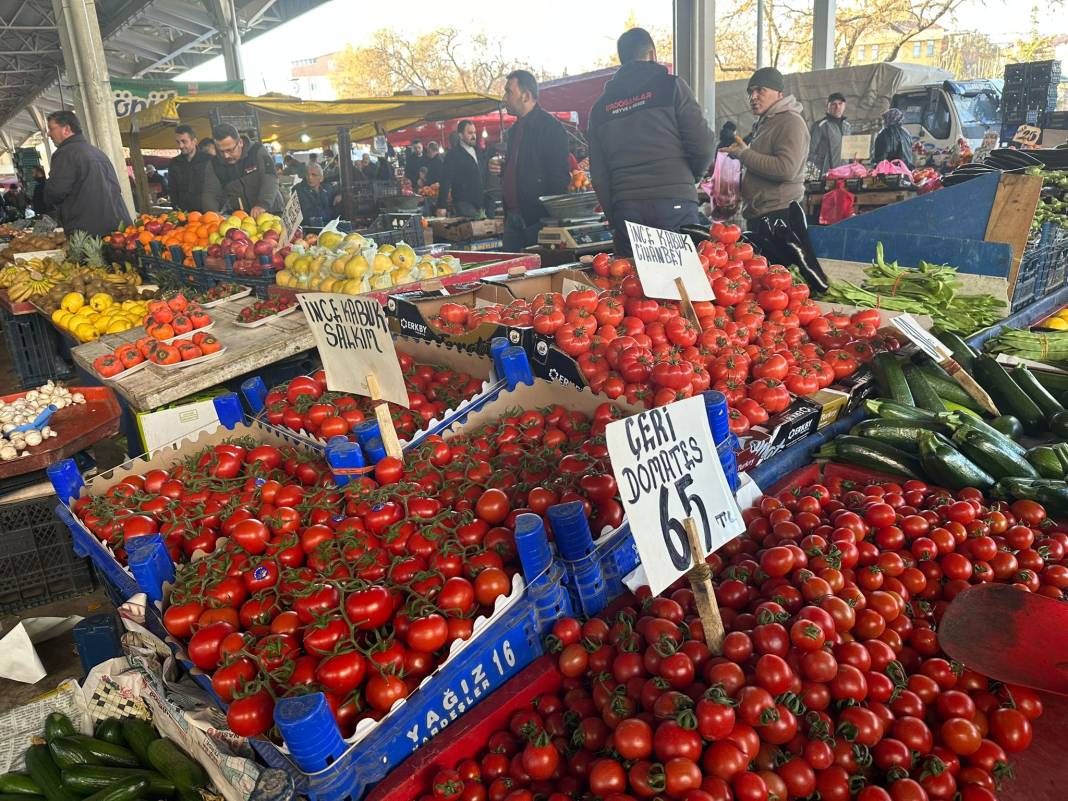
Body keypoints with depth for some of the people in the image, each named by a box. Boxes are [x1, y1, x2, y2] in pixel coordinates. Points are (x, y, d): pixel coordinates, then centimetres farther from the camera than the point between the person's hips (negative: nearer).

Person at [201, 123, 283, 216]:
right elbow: (211, 194, 1)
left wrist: (262, 205, -36)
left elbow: (270, 178, -18)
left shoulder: (258, 151, -6)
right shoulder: (214, 165, 4)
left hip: (268, 213, -3)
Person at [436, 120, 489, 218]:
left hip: (481, 205, 6)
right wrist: (441, 206, -15)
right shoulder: (453, 155, -3)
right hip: (464, 205, -6)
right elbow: (445, 182, -8)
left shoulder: (478, 153, 17)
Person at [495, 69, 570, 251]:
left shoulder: (550, 125, -8)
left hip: (537, 219, -8)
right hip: (513, 219, 8)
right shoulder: (514, 130, 19)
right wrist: (500, 168, 8)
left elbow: (560, 176, -15)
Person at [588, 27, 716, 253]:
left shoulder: (600, 106, 15)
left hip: (624, 209, 4)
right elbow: (703, 144, -2)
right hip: (674, 202, -3)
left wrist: (613, 217, 18)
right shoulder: (670, 85, 3)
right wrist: (692, 176, 17)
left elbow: (598, 175, 13)